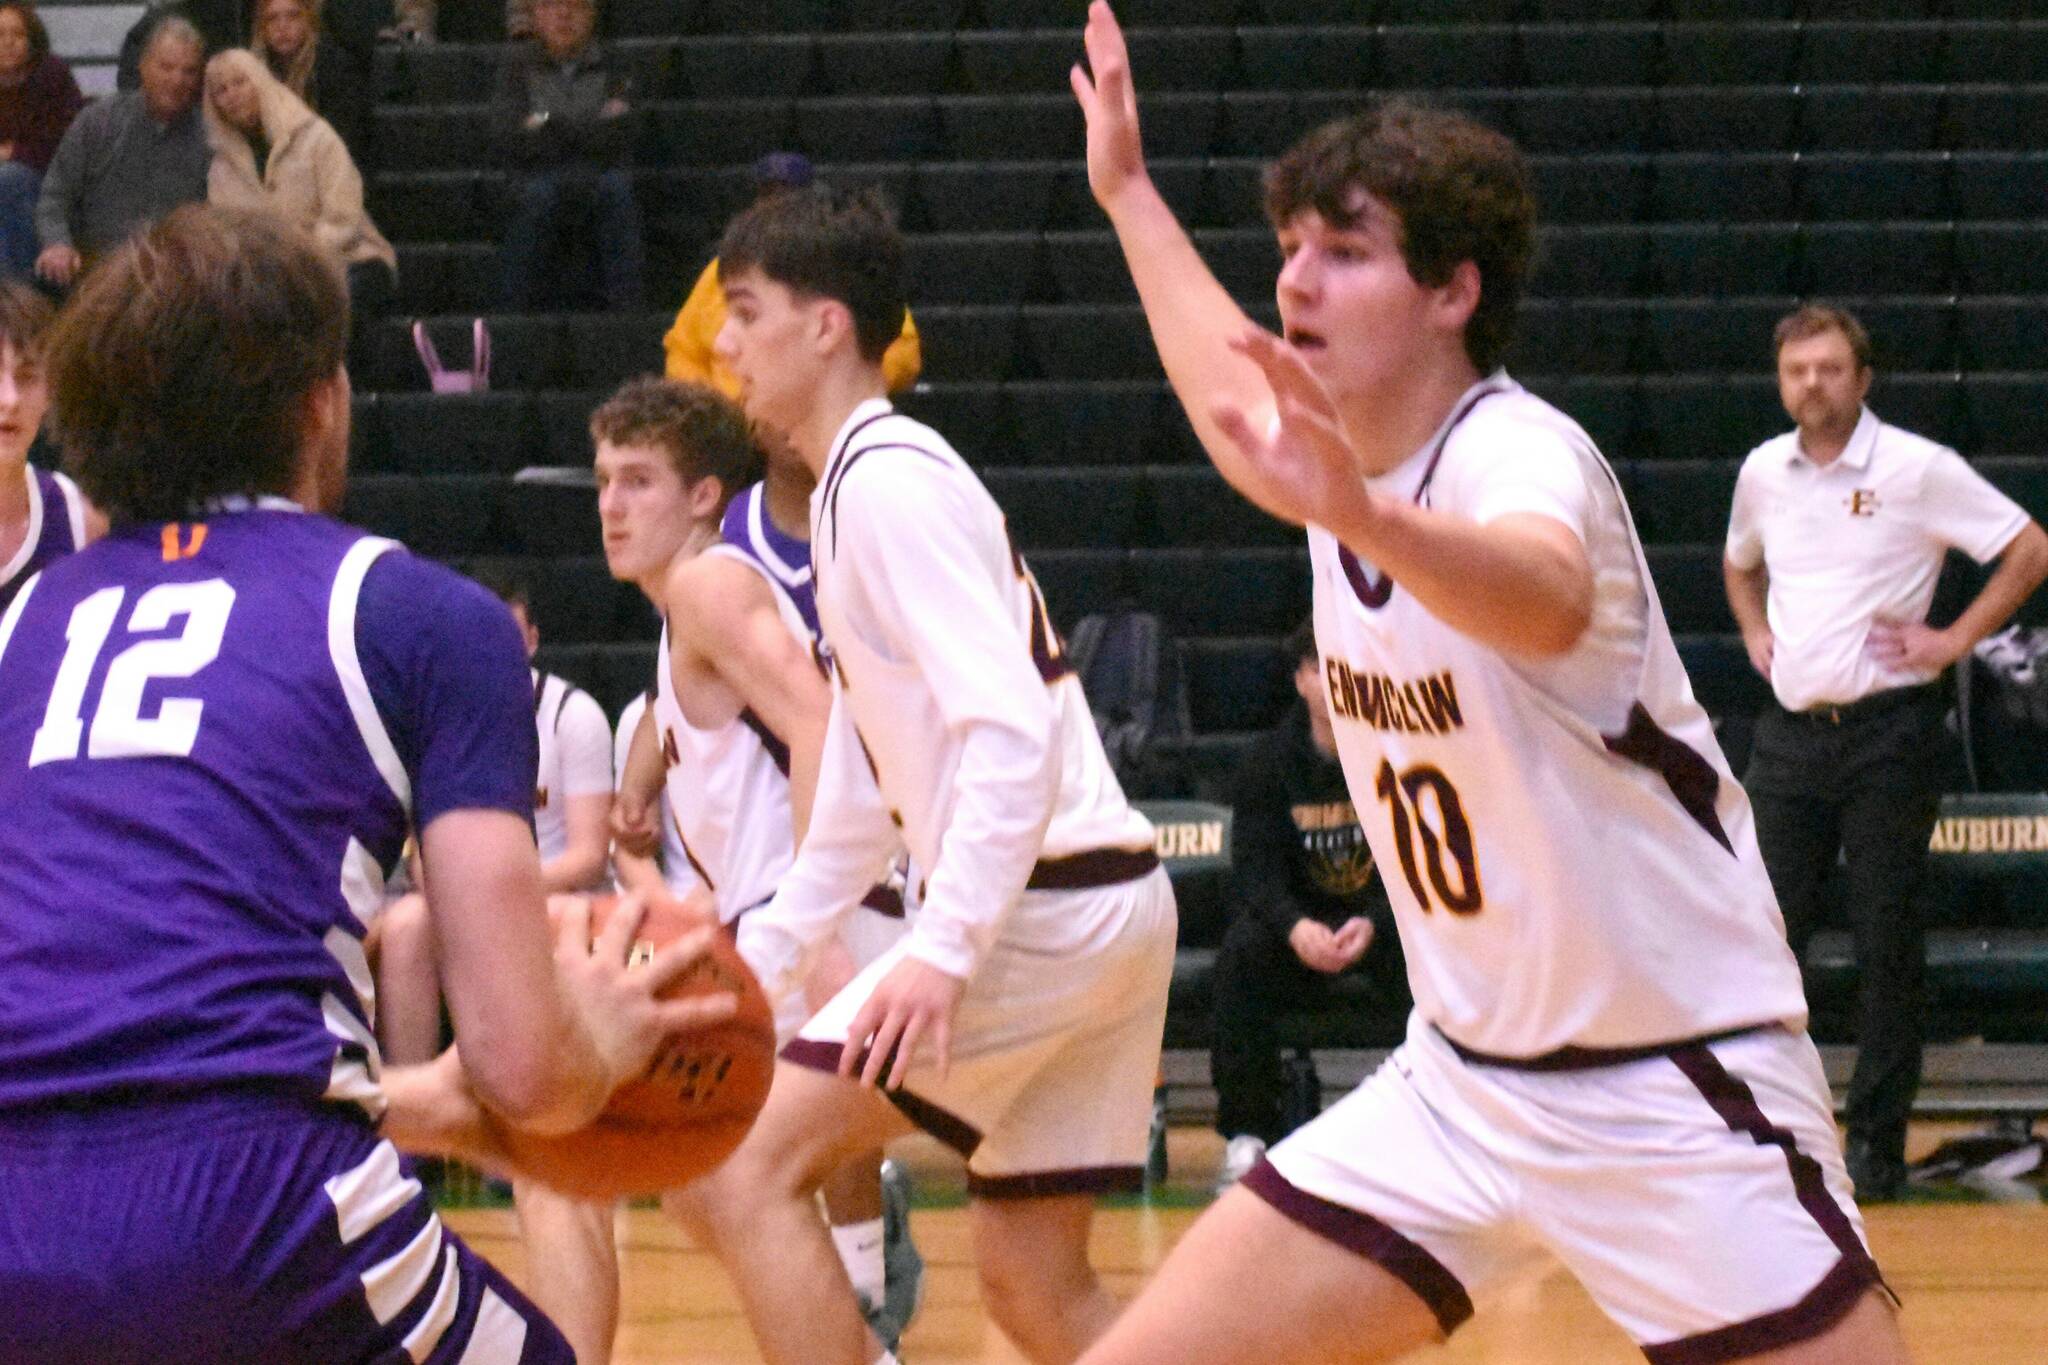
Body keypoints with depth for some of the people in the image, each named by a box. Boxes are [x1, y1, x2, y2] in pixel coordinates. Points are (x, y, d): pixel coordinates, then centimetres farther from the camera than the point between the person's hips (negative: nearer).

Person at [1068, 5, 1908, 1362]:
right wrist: (1129, 194, 40)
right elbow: (1238, 397, 29)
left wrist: (1362, 514, -65)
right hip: (1460, 1086, 7)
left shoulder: (1519, 453, -20)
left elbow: (1547, 602, -47)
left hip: (1674, 1092, -7)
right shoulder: (1349, 450, 2)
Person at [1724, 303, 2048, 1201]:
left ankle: (1877, 1140, 3)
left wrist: (1957, 639, -8)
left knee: (1887, 942, -2)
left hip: (1887, 730, -4)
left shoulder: (1917, 469, -5)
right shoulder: (1763, 473, 10)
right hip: (1792, 728, 4)